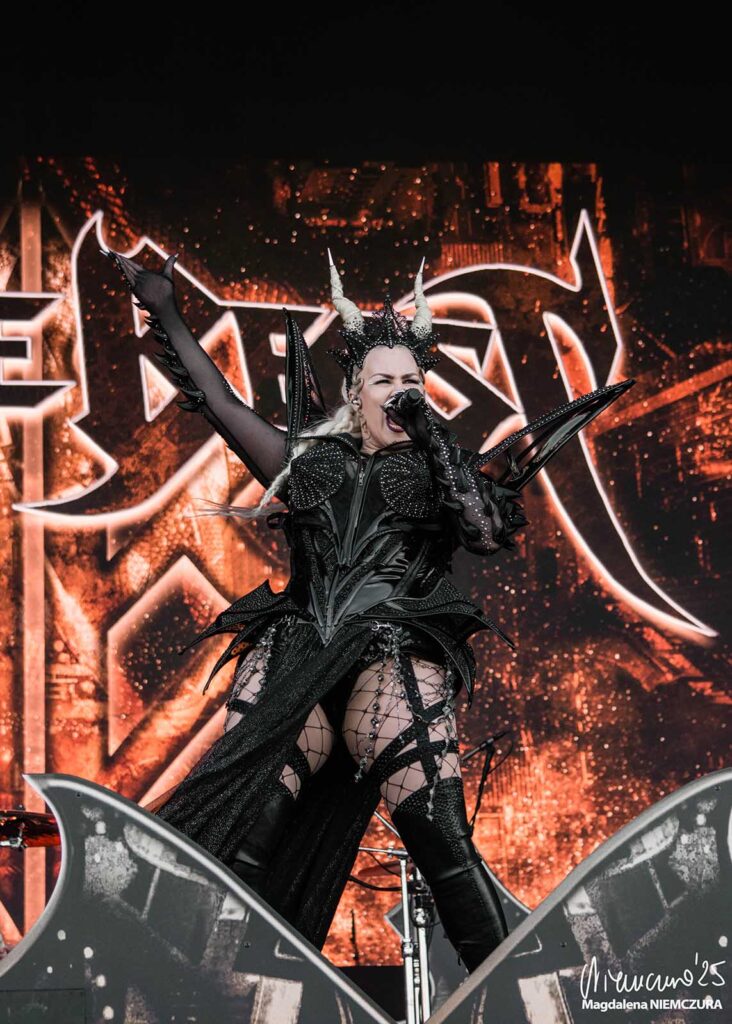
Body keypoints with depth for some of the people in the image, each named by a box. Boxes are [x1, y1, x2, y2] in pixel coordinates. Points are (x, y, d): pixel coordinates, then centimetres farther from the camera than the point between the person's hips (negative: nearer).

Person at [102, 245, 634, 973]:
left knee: (444, 844, -19)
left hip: (396, 660, -2)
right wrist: (166, 314, 32)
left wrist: (431, 434, 4)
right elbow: (221, 405, 28)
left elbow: (490, 532, 2)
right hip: (295, 662, 2)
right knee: (244, 843, -14)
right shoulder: (312, 461, 24)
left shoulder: (438, 469, 20)